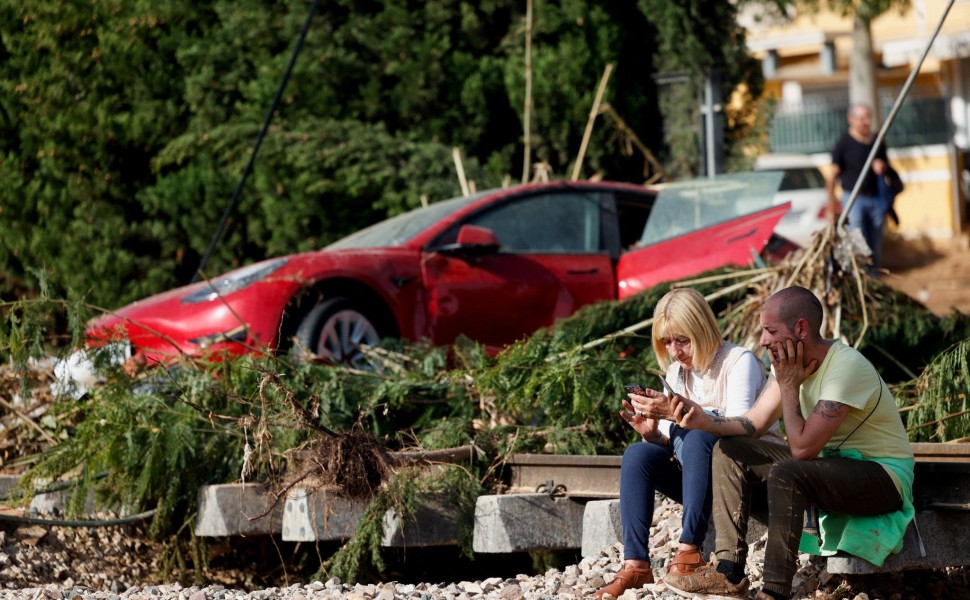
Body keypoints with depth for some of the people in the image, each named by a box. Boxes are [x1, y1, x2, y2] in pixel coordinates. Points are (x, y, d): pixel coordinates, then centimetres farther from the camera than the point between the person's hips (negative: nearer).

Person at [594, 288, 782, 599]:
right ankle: (635, 564, -27)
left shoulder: (739, 361, -10)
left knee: (695, 436, -34)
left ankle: (689, 550, -36)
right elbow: (671, 442, 8)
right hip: (705, 480, 6)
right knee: (638, 454, -17)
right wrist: (652, 433, -15)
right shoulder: (676, 372, 10)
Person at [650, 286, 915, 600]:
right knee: (729, 451, 0)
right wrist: (704, 420, -16)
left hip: (884, 473, -9)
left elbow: (802, 448, -28)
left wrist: (789, 385, -20)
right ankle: (728, 571, -4)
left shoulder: (846, 367, -26)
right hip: (834, 462, 9)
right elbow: (754, 422, 0)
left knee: (785, 475, -34)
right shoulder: (790, 362, 0)